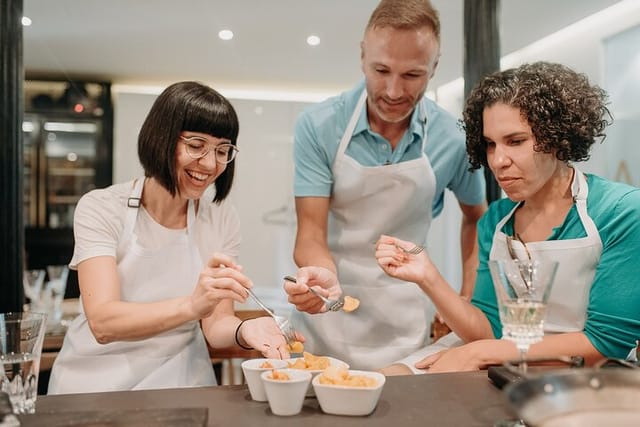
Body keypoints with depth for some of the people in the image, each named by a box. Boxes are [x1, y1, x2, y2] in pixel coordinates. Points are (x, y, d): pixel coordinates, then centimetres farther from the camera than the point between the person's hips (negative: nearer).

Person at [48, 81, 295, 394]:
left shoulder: (221, 219, -2)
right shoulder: (101, 208, -10)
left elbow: (215, 324, -3)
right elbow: (102, 323, -22)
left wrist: (244, 331, -25)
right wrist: (191, 305, -38)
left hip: (182, 385, 2)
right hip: (96, 383, -1)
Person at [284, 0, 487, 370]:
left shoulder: (454, 140, -10)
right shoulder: (317, 126, -14)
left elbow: (477, 218, 9)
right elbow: (311, 233, -15)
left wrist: (468, 300, 2)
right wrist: (322, 274, -37)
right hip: (327, 317, -1)